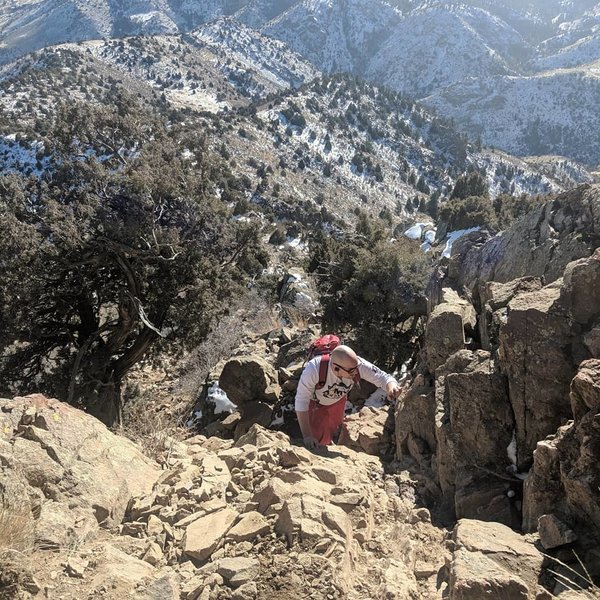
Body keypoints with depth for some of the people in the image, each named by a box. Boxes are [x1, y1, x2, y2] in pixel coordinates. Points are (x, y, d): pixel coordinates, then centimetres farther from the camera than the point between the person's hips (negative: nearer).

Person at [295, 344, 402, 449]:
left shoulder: (358, 365, -37)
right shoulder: (314, 369, -45)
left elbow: (383, 377, -26)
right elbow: (301, 402, -37)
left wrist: (392, 387, -51)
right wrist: (307, 435, -37)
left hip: (338, 401, 3)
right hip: (314, 402, -3)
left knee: (332, 433, 20)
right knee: (319, 439, -1)